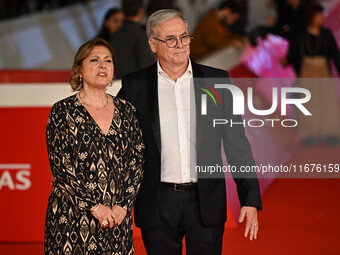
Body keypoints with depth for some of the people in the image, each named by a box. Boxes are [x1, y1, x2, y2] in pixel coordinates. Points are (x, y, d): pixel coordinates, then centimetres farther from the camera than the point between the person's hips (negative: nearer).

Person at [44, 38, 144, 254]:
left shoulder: (126, 111, 10)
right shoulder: (63, 111, -2)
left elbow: (137, 161, 7)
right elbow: (59, 165, -8)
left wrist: (123, 205, -5)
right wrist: (95, 206, -13)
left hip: (118, 218, 3)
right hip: (72, 217, -3)